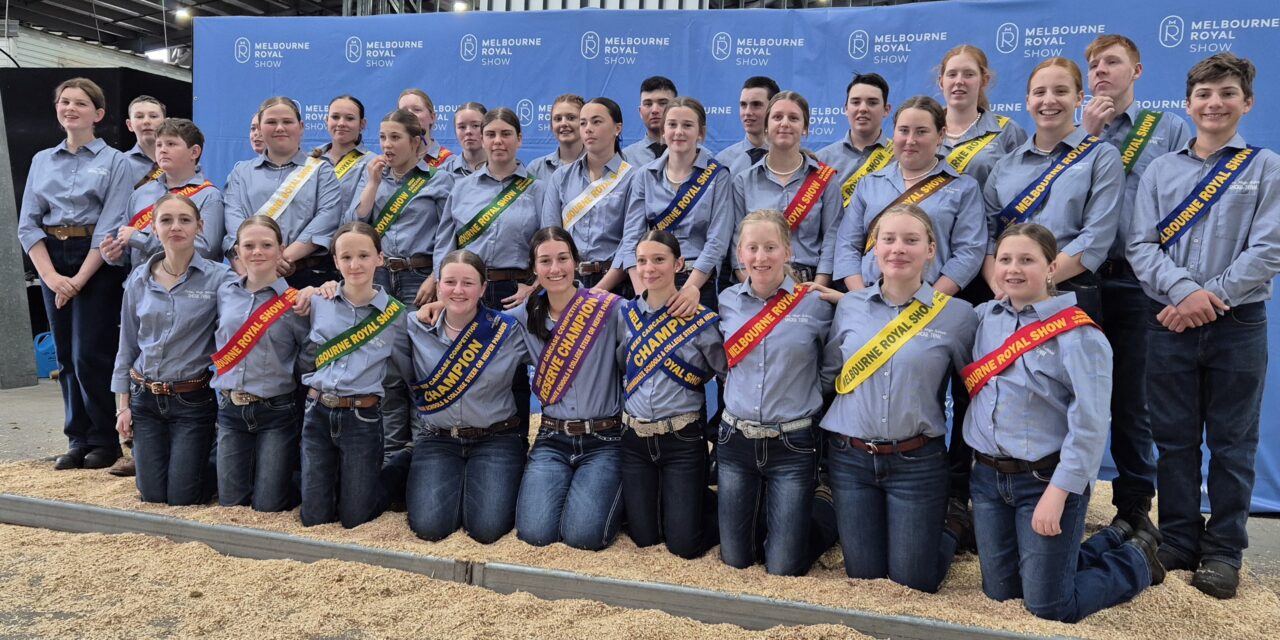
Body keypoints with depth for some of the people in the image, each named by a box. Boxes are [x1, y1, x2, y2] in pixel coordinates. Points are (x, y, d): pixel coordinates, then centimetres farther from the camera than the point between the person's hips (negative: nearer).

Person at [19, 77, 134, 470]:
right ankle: (77, 440, 16)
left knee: (90, 355, -7)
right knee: (66, 356, 7)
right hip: (51, 260, 5)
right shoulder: (42, 161, 13)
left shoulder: (114, 161, 0)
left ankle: (103, 441, 6)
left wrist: (79, 280, -13)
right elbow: (27, 224, 8)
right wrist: (51, 275, -7)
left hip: (97, 262, -4)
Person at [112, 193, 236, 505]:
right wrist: (123, 405, 7)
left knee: (182, 497, 0)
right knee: (152, 495, 7)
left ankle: (212, 460, 31)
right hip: (145, 398, 4)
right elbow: (127, 345, 9)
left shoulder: (219, 277, -9)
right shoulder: (139, 279, 3)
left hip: (193, 400, -4)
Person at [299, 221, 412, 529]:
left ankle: (383, 474, 33)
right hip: (317, 413, 2)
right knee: (314, 517, 7)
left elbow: (409, 371, 4)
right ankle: (334, 479, 37)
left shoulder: (394, 314, -3)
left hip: (363, 419, -2)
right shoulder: (318, 301, 1)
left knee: (354, 518, 4)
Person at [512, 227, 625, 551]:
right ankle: (565, 486, 19)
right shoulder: (525, 316, 5)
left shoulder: (611, 309, -8)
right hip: (552, 438, 3)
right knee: (534, 532, -15)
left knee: (583, 534, -19)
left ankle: (608, 494, 16)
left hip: (604, 440, -3)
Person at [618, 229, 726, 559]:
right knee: (644, 537, 9)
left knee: (683, 543, -1)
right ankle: (664, 501, 39)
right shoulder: (627, 315, 2)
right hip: (635, 438, 4)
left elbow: (728, 374, -5)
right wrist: (625, 406, 6)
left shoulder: (702, 320, -10)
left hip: (683, 439, -3)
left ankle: (704, 503, 29)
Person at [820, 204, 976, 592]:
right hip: (850, 457, 2)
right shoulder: (849, 306, -1)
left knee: (914, 581, 7)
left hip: (917, 462, -2)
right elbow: (828, 373, 9)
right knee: (863, 574, 12)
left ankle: (943, 538, 38)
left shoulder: (957, 315, -7)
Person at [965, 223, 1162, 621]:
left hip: (1046, 480, -6)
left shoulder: (1077, 335, -14)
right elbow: (971, 390, 15)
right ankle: (1110, 542, 35)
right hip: (988, 477, 6)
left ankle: (1136, 561, 29)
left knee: (1048, 606, 1)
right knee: (1000, 592, 15)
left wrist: (1057, 493, -20)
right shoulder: (984, 318, 3)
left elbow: (1088, 426, -17)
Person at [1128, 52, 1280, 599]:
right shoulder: (1160, 171, 8)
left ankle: (1223, 553, 17)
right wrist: (1184, 291, -16)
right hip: (1169, 324, 2)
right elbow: (1140, 245, -1)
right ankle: (1178, 542, 20)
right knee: (1173, 440, 8)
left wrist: (1211, 298, -14)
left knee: (1231, 445, 6)